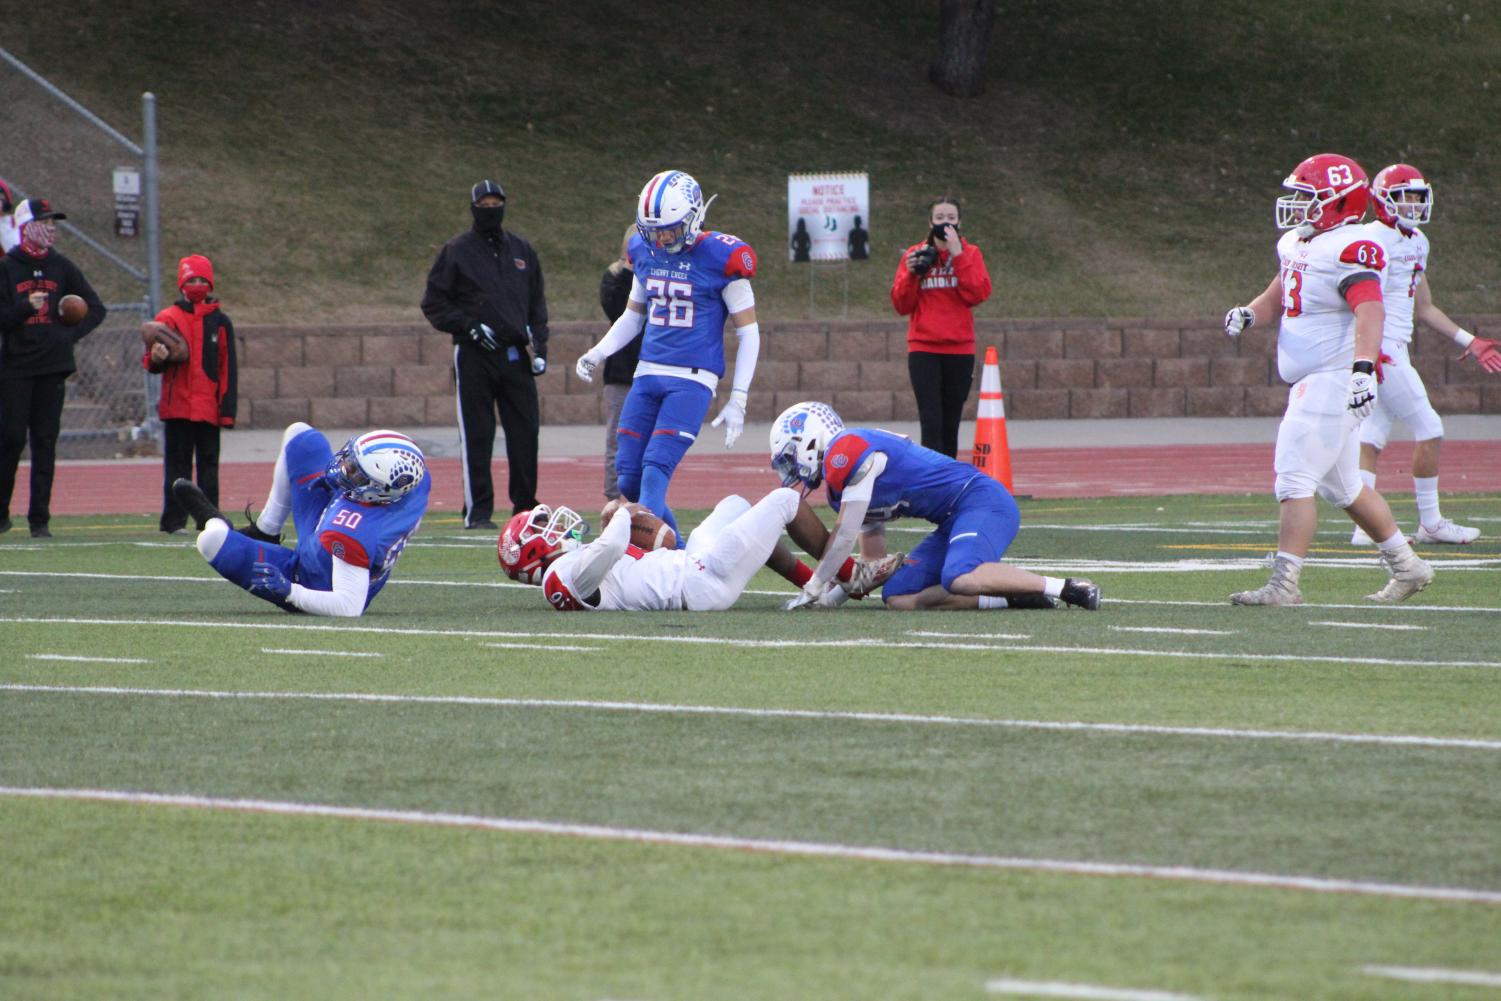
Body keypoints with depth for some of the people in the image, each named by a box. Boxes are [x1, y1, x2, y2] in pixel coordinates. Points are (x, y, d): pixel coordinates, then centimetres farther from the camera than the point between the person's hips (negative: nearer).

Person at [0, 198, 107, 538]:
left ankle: (40, 518, 3)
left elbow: (96, 309, 14)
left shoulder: (62, 267, 9)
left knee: (45, 442, 1)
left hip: (52, 368, 3)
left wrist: (70, 335, 1)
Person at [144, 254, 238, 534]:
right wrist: (156, 359, -24)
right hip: (176, 404, -2)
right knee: (177, 464, -1)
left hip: (209, 408, 2)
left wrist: (227, 408, 1)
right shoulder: (168, 319, 3)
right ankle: (174, 520, 1)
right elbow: (152, 363, 1)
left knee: (209, 464, 5)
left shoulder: (220, 322, 8)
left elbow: (228, 369, 8)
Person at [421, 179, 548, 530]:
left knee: (526, 432, 3)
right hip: (475, 356, -4)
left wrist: (539, 349, 7)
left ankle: (526, 506, 13)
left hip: (516, 355, 4)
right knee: (476, 436, -3)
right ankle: (477, 511, 1)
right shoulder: (456, 251, 2)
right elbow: (433, 304, 1)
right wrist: (469, 326, -12)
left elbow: (538, 304, 19)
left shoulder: (522, 251, 15)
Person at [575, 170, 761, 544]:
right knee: (629, 481, 3)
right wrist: (597, 354, 6)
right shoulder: (645, 251, 8)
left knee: (656, 470, -19)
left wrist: (738, 400, -8)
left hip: (693, 379, -6)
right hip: (648, 374, 6)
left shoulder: (720, 257, -9)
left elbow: (748, 332, -4)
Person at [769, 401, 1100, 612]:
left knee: (959, 579, -35)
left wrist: (812, 591, -5)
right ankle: (1014, 598, -7)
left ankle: (1068, 588, -23)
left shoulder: (847, 452, -11)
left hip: (980, 499, -10)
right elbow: (874, 557, 25)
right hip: (954, 520, 10)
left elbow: (846, 535, -12)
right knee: (898, 598, -2)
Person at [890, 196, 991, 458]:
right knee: (931, 422, -12)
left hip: (959, 349, 1)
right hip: (923, 349, -1)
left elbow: (979, 293, -10)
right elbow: (901, 305, 3)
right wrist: (911, 274, -13)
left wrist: (958, 255, -13)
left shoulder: (969, 254, 7)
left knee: (950, 423, 7)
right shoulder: (915, 255, 6)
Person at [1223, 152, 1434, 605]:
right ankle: (1406, 567, 30)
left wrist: (1363, 367, -44)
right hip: (1311, 382, 10)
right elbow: (1277, 296, 26)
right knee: (1343, 486, 18)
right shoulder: (1296, 245, 12)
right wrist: (1248, 313, 4)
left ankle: (1284, 584, -12)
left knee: (1294, 476, -13)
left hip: (1334, 378, -10)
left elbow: (1370, 312, -30)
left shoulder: (1349, 250, -18)